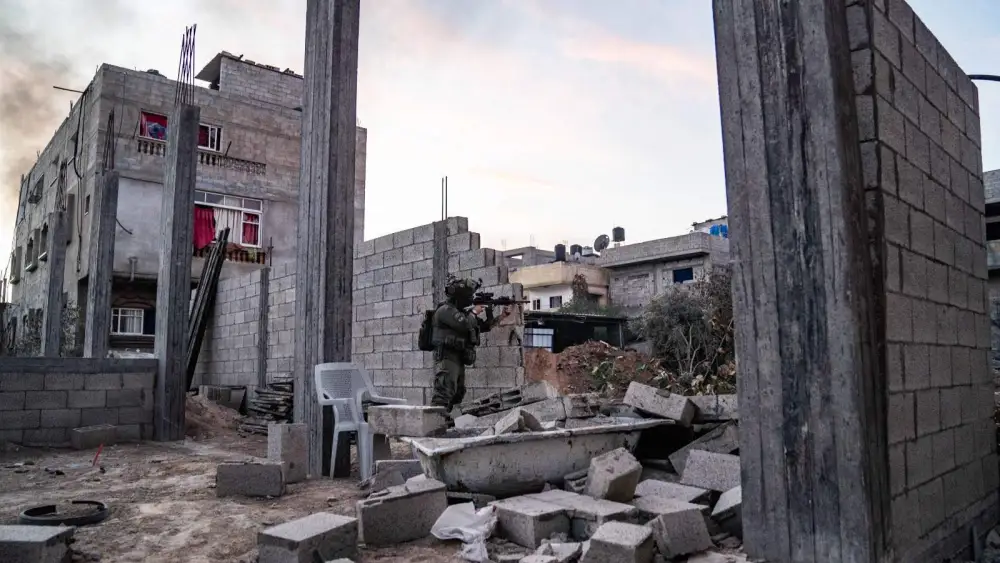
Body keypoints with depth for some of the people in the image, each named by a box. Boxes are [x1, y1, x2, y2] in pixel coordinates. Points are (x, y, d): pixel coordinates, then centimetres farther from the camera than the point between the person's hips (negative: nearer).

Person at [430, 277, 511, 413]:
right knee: (443, 396, -17)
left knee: (457, 395, 13)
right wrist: (474, 312, -5)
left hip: (458, 360, 10)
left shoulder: (461, 312, 19)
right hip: (447, 359, -10)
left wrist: (502, 315, 11)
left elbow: (485, 326, 22)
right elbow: (464, 325, -24)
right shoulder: (446, 310, -10)